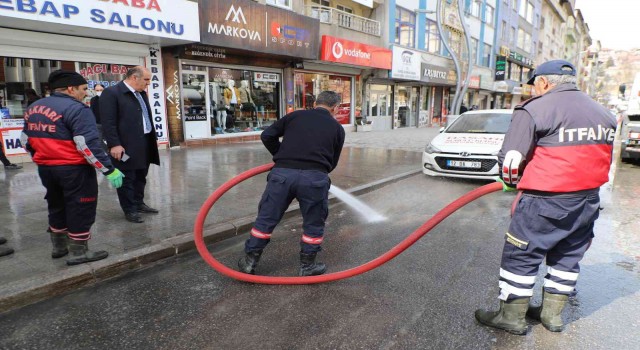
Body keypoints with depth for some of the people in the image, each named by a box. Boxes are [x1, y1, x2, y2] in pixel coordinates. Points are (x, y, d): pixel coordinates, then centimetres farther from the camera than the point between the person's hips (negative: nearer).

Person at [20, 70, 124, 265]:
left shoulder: (33, 108, 11)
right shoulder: (76, 109, -16)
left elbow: (26, 141, 17)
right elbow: (88, 145, -23)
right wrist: (109, 169, -20)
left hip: (45, 168, 8)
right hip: (74, 169, -8)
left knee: (57, 206, 22)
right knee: (80, 209, 4)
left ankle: (59, 247, 35)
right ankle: (79, 252, 10)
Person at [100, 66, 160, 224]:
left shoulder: (142, 93, 16)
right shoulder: (111, 92, -10)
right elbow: (108, 122, -15)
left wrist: (153, 137, 17)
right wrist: (114, 144, -19)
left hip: (145, 143, 8)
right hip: (126, 146, -8)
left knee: (141, 177, 16)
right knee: (127, 179, 1)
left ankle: (139, 203, 29)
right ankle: (130, 210, 10)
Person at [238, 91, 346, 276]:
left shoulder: (295, 115, 19)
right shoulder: (337, 128, 18)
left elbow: (267, 136, 16)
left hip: (282, 173, 1)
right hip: (314, 177, -1)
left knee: (266, 218, 15)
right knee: (314, 224, 19)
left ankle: (250, 260, 26)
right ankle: (307, 266, 29)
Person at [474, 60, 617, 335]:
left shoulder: (535, 109, -11)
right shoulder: (603, 113, 14)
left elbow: (510, 158, -14)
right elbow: (602, 159, 17)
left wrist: (512, 181, 5)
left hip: (547, 201, -8)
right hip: (589, 199, 8)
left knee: (520, 256, 4)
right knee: (567, 257, 19)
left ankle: (511, 316, 14)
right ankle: (552, 313, 31)